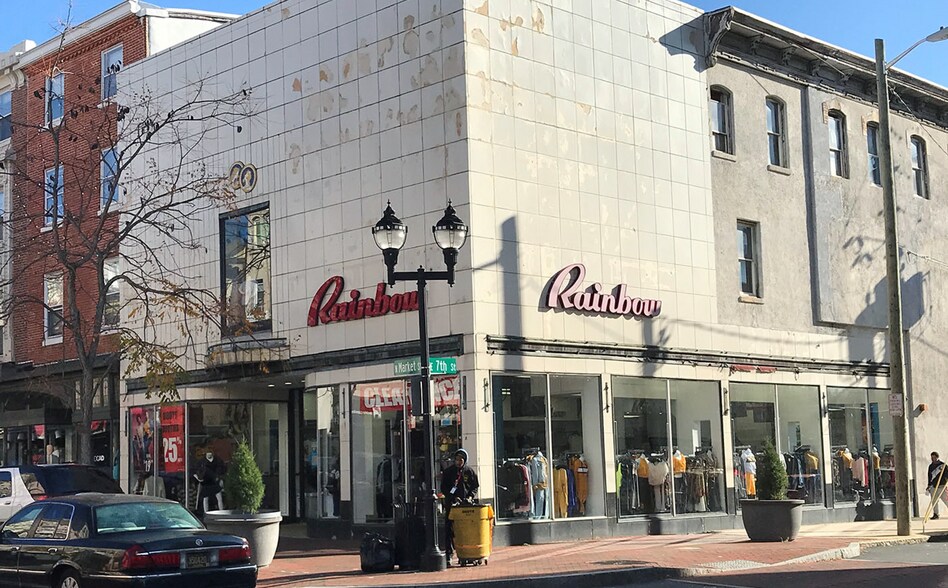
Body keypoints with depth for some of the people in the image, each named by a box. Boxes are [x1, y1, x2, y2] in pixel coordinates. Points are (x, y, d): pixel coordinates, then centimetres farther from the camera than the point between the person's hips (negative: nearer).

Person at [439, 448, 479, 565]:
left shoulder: (469, 471, 7)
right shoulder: (448, 471, 5)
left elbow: (474, 487, 12)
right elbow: (444, 488, 5)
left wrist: (470, 497, -6)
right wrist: (454, 497, -8)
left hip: (466, 504, 1)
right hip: (451, 504, -1)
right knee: (450, 529, -5)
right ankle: (449, 554, -3)